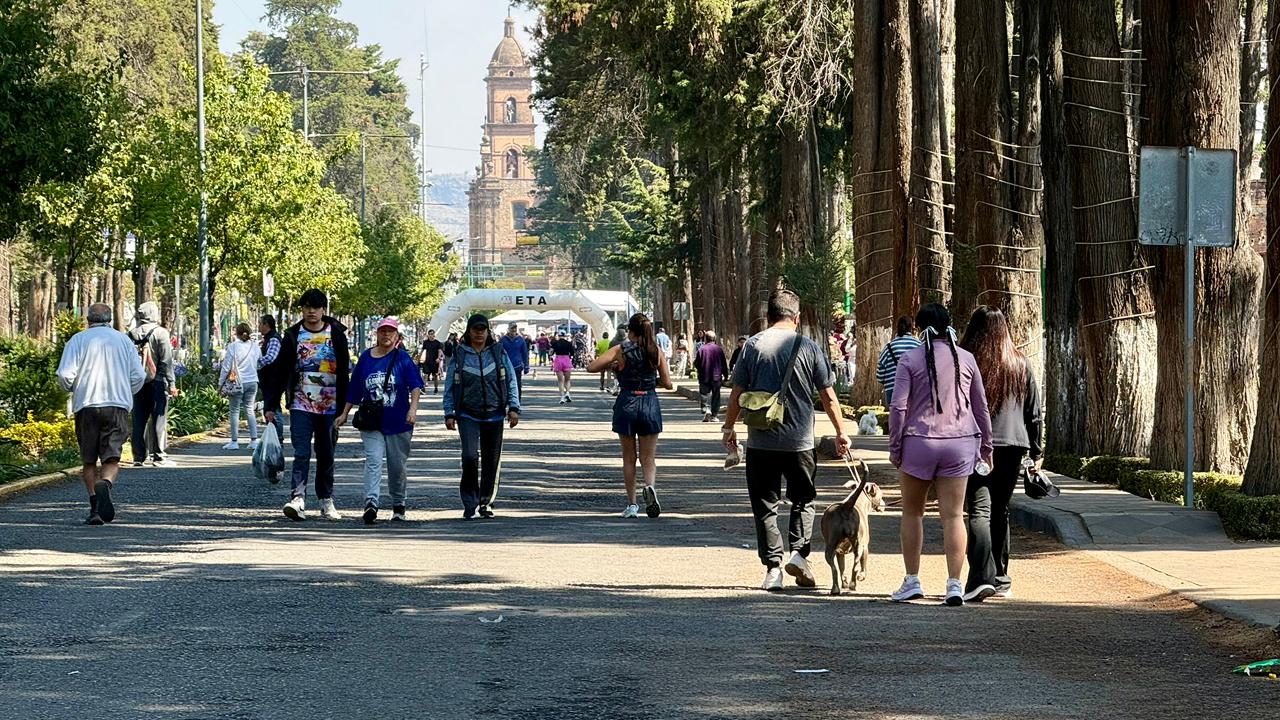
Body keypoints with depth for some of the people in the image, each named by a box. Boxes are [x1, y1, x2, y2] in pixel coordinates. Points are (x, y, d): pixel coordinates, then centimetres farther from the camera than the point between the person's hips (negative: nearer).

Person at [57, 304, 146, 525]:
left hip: (86, 405, -1)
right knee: (112, 459, -2)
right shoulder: (124, 340, 11)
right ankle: (105, 485, -32)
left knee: (89, 461, 10)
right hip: (118, 406, 1)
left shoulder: (78, 340, 4)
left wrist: (71, 388, 16)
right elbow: (138, 376, 8)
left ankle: (95, 506, 4)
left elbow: (65, 374, -5)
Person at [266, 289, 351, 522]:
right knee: (301, 454, -13)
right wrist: (272, 405, 3)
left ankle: (326, 501, 19)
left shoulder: (336, 334, 3)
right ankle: (298, 499, -23)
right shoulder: (293, 336, 4)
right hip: (301, 405, -1)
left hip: (329, 406, 1)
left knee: (326, 456, 10)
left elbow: (344, 372, 5)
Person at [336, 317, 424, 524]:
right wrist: (344, 414, 18)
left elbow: (415, 385, -11)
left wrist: (413, 407, -26)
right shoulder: (365, 358, 8)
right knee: (373, 461, -16)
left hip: (398, 422, -1)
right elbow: (354, 390, 17)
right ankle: (371, 503, -27)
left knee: (397, 466, 7)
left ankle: (398, 505, 24)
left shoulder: (402, 358, 0)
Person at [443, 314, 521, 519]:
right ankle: (469, 501, -5)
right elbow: (449, 386, 6)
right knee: (470, 456, -18)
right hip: (468, 416, -2)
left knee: (492, 461, 5)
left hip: (494, 415, 2)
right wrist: (449, 414, 0)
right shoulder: (459, 355, 4)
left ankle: (486, 503, 18)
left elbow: (511, 382, 7)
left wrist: (514, 408, -3)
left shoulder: (499, 354, 6)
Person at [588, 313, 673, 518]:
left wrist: (612, 367, 6)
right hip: (650, 404, 1)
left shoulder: (620, 350, -6)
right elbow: (667, 383, 0)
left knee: (629, 457, 11)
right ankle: (650, 486, -23)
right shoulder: (656, 352, 0)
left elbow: (591, 367, -10)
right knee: (648, 457, 7)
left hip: (627, 403, -1)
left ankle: (632, 504, 9)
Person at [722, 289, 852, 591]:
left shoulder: (753, 346, -2)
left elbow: (737, 393, 1)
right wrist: (841, 433, 12)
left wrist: (729, 427, 14)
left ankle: (773, 567, 1)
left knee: (765, 504, 7)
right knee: (803, 499, 16)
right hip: (800, 441, 0)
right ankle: (798, 550, -2)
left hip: (761, 441, 0)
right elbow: (828, 396, 2)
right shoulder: (809, 348, -2)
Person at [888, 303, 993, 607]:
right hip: (959, 443, 2)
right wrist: (986, 445, 19)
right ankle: (954, 584, -4)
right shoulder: (965, 359, 6)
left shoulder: (910, 360, -2)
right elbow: (980, 407, 11)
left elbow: (898, 407, -7)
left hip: (919, 442, -2)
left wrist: (895, 447, 0)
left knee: (913, 512, 11)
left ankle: (912, 582, 11)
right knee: (953, 515, 2)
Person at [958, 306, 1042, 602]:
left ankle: (982, 578, -23)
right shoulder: (1021, 364, 8)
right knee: (1000, 511, 16)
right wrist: (1036, 451, 19)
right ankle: (1000, 578, 21)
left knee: (979, 511, -9)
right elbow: (1034, 413, 12)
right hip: (1013, 445, 4)